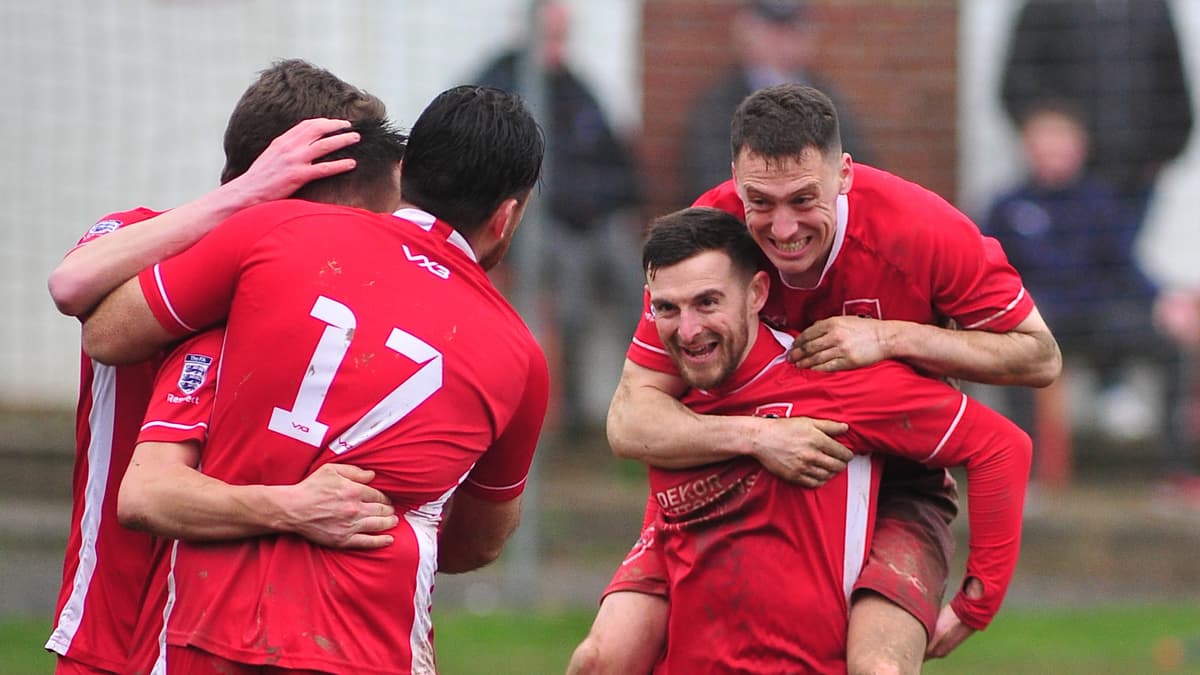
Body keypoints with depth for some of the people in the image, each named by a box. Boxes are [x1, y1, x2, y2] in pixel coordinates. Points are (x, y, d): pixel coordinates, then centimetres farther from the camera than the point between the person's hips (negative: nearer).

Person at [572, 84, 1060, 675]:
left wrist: (892, 337, -24)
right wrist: (755, 436, -37)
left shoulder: (919, 228, -21)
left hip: (891, 490, -2)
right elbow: (629, 421, -19)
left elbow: (1040, 358, -10)